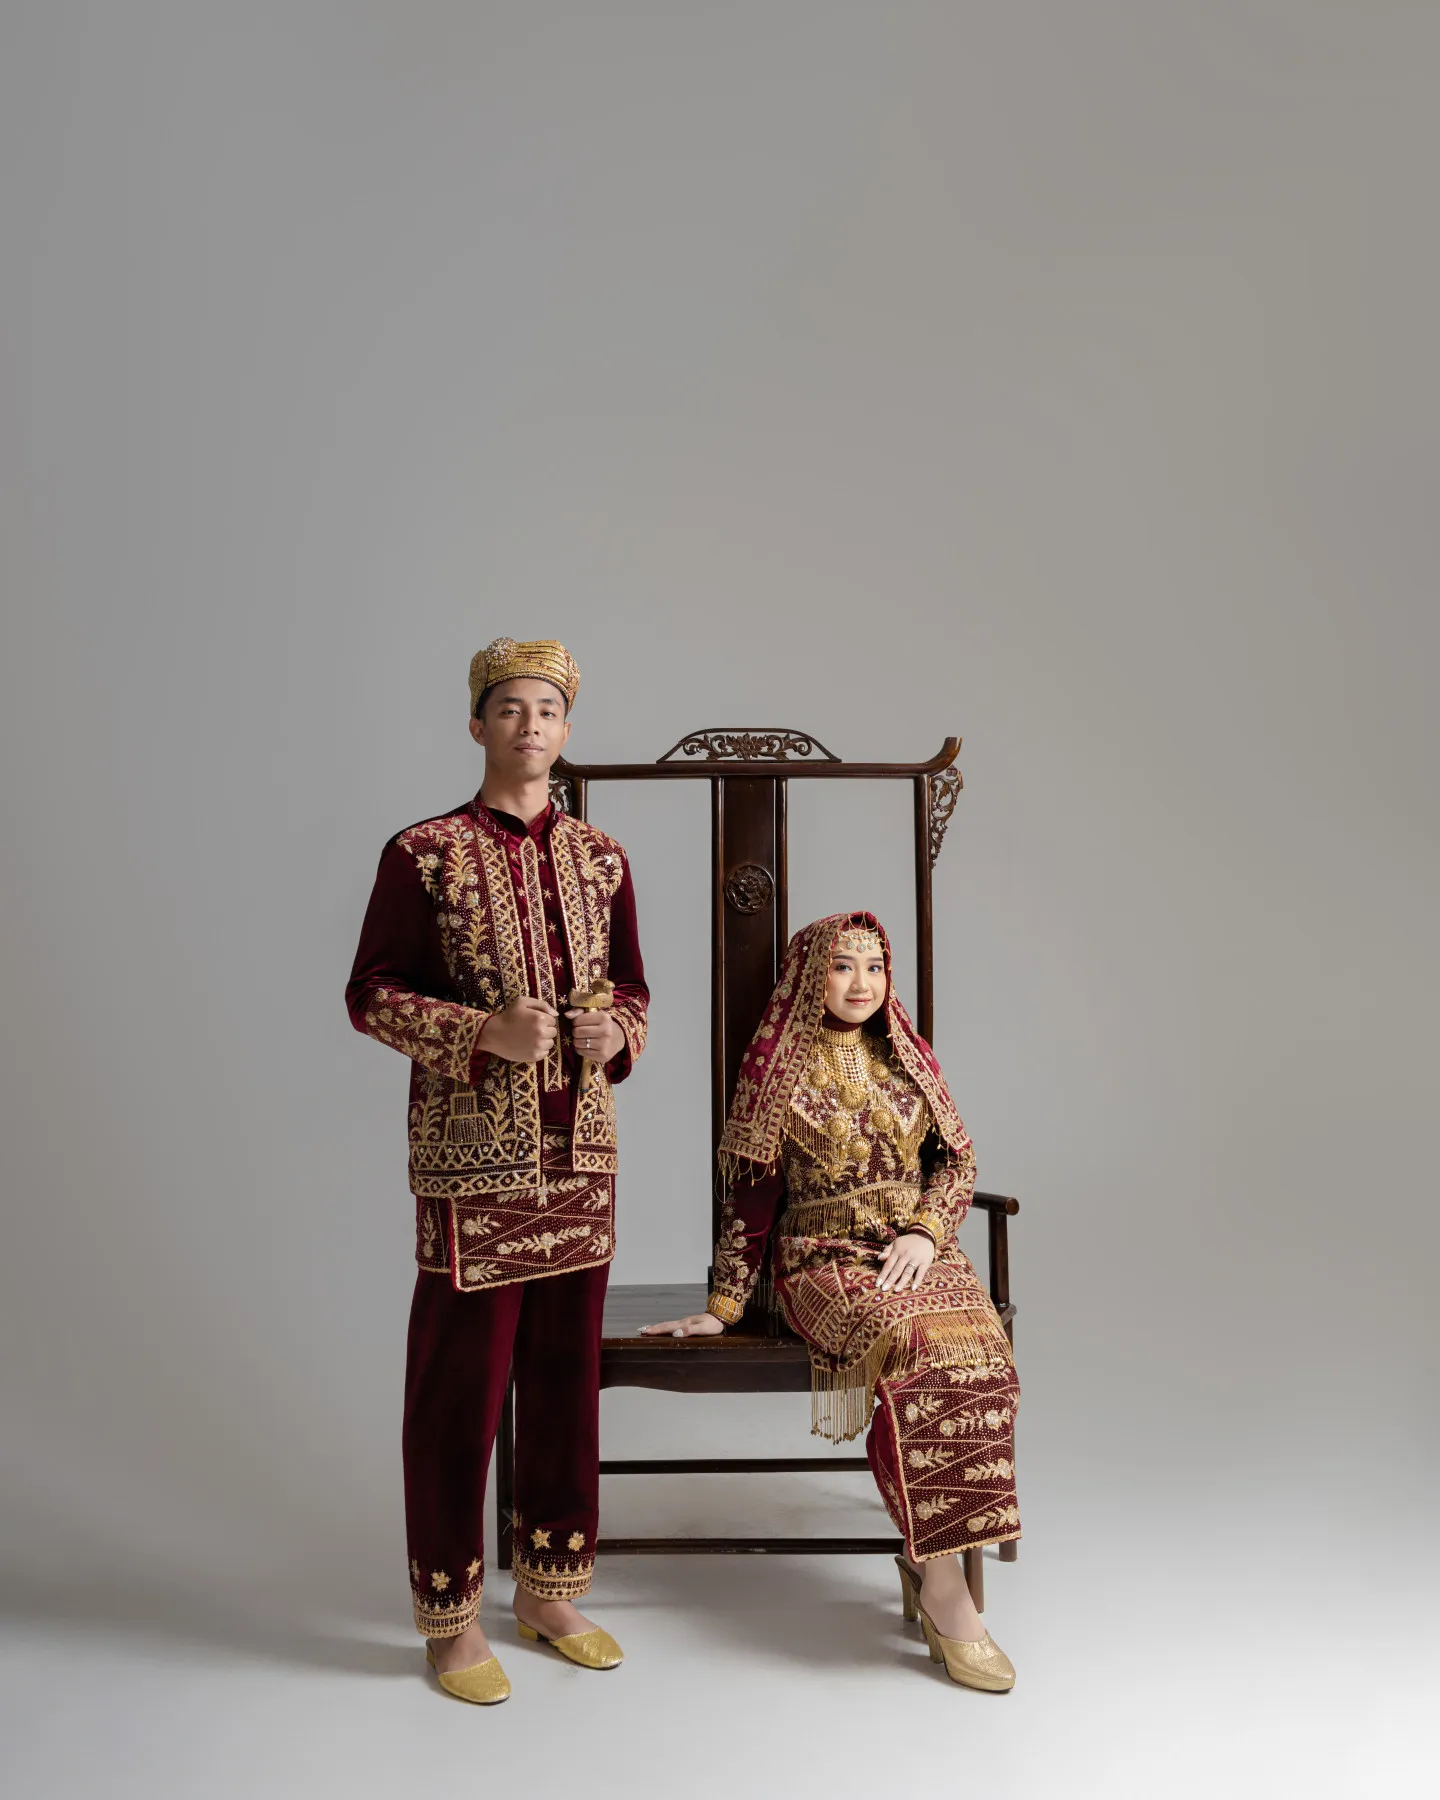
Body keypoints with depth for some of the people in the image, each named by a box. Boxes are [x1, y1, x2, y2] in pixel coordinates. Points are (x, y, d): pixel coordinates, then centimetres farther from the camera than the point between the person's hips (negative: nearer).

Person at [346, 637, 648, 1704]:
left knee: (567, 1368, 13)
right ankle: (452, 1616, 22)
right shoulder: (424, 855, -4)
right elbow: (371, 995, -5)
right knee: (461, 1377, 4)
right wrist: (485, 1031, -18)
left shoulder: (601, 859, 9)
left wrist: (617, 1032, -6)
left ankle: (551, 1590, 31)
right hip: (473, 1156, -4)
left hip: (581, 1151, 5)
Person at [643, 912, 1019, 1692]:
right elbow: (752, 1194, 3)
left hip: (917, 1249, 4)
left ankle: (928, 1558, -14)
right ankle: (942, 1586, -22)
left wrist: (924, 1230, -7)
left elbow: (957, 1160, 12)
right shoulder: (779, 1068, 2)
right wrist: (723, 1305, 0)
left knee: (980, 1354, -27)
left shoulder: (906, 1057, 13)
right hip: (825, 1260, -4)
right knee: (918, 1350, -32)